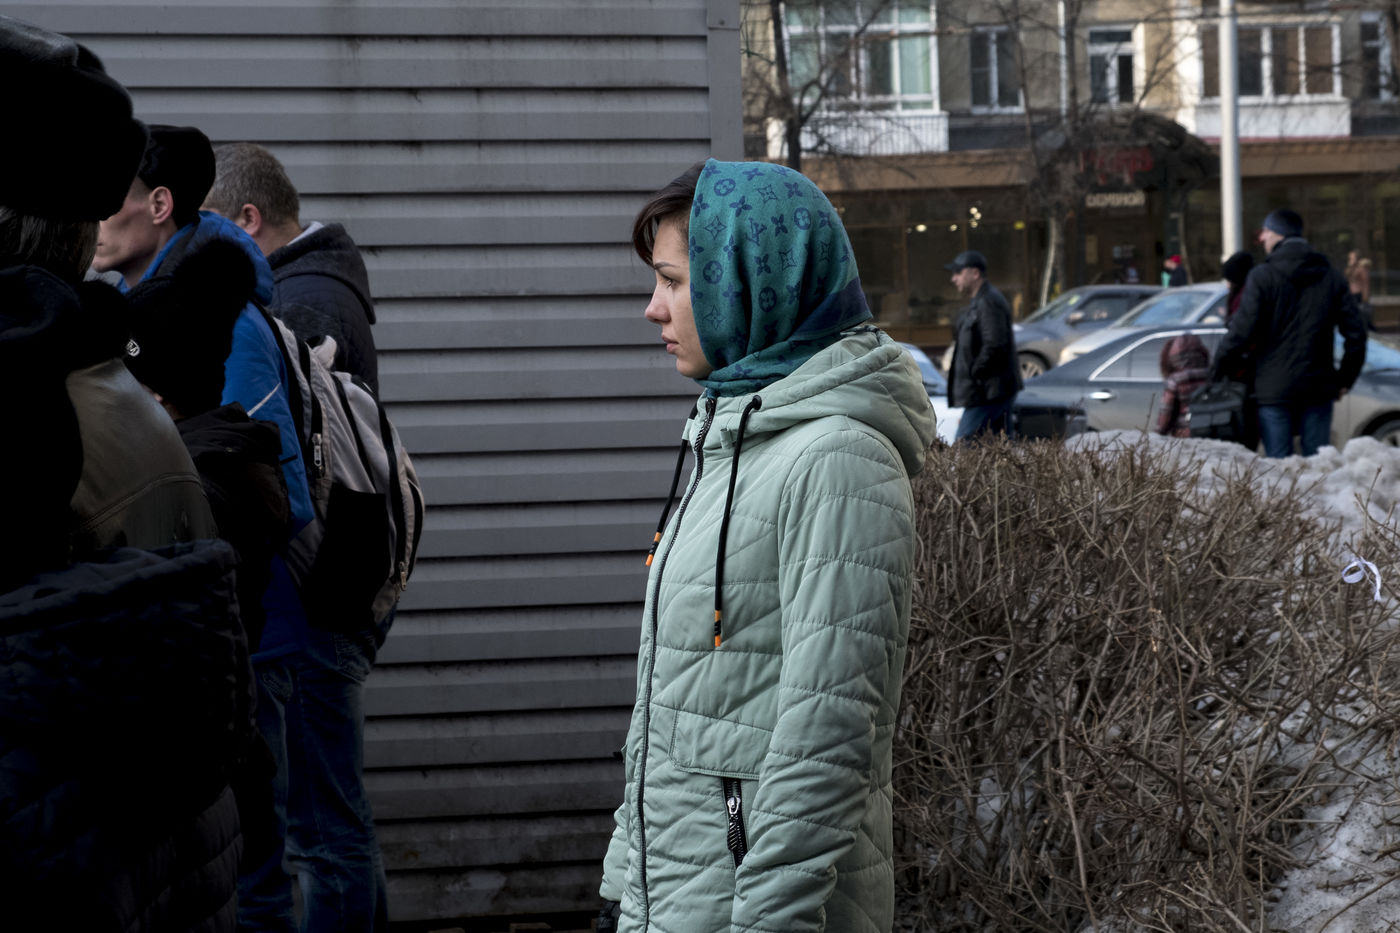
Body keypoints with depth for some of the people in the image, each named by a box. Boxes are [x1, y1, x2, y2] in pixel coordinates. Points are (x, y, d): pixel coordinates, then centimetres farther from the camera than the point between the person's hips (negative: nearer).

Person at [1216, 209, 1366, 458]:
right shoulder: (1331, 277, 7)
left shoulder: (1262, 276, -6)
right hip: (1319, 388, 4)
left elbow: (1242, 330, -11)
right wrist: (1345, 379, 17)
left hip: (1274, 389, -4)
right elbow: (1356, 332, 7)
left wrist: (1220, 366, 4)